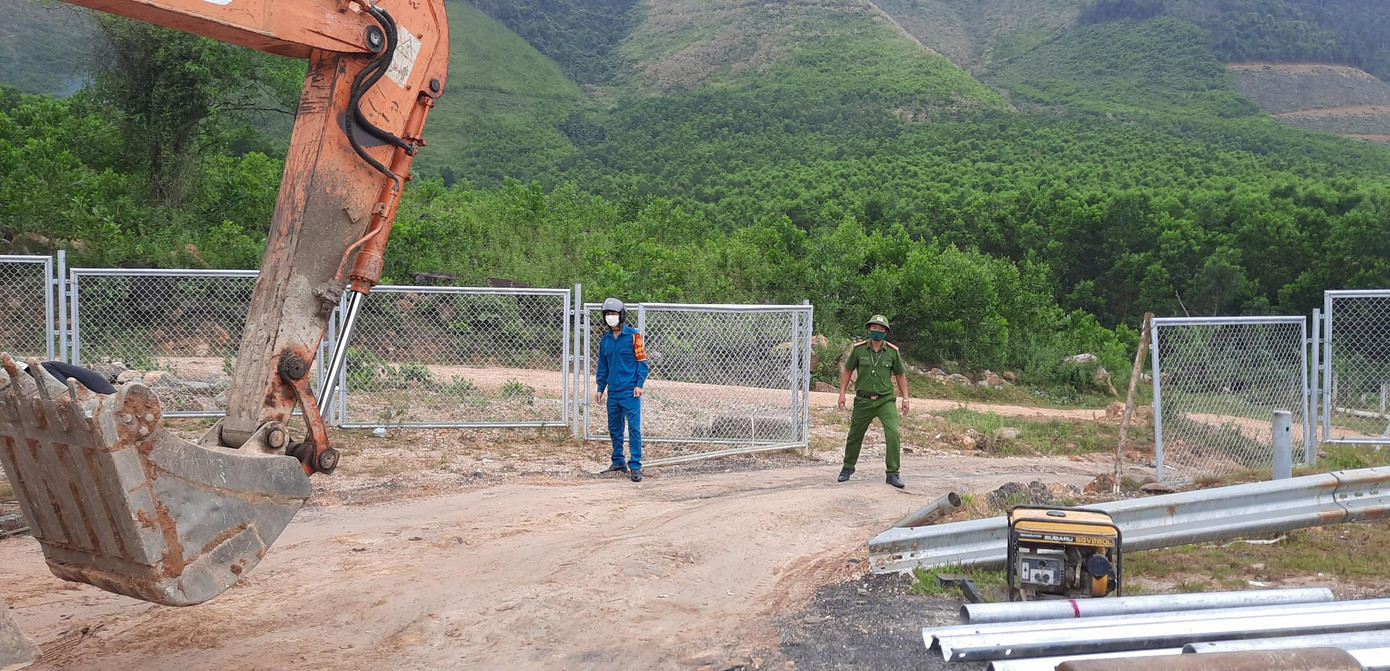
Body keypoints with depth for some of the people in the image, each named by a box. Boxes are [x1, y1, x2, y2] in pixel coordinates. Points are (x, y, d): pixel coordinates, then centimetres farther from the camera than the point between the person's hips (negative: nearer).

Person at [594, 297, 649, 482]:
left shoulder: (633, 336, -4)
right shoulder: (605, 339, 12)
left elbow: (642, 361, -4)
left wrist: (639, 384, -12)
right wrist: (600, 389, 15)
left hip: (630, 390, -6)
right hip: (613, 390, 6)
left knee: (634, 427, -8)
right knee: (614, 428, 11)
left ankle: (635, 466, -6)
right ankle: (618, 461, 23)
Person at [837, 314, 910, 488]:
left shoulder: (893, 351, -1)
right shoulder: (858, 349, -2)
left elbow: (900, 375, 9)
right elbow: (847, 370, 8)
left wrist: (905, 398, 4)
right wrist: (842, 394, 2)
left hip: (886, 400, 0)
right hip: (863, 401, 1)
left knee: (893, 434, -16)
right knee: (854, 435, 12)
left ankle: (893, 474, -5)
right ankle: (848, 467, 35)